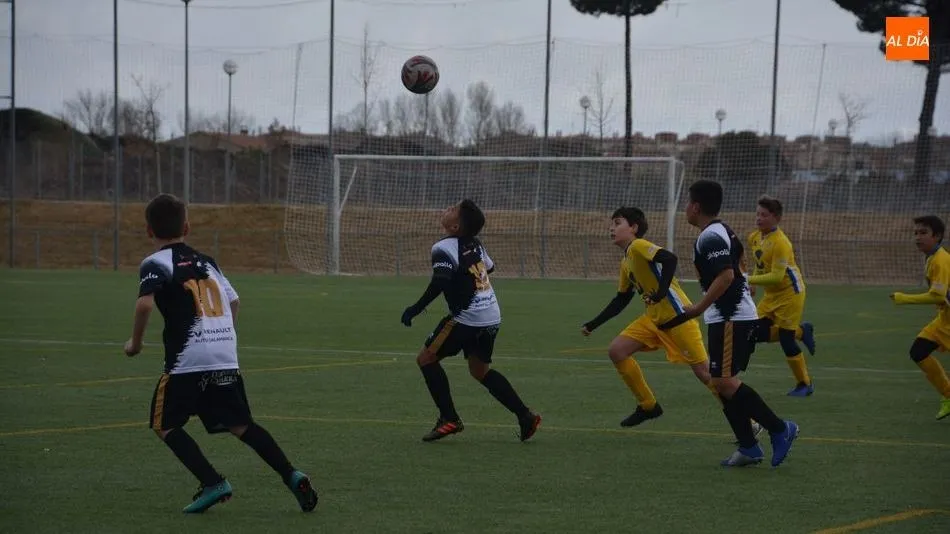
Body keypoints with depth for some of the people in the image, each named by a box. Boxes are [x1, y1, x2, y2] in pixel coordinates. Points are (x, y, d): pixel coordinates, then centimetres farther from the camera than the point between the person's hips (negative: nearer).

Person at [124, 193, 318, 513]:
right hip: (227, 357, 6)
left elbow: (145, 303, -18)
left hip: (188, 358, -6)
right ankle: (292, 476, 0)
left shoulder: (156, 263, -2)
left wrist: (136, 342, -4)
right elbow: (234, 301, 23)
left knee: (165, 424, 9)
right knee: (239, 424, 15)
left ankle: (213, 483, -7)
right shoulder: (205, 261, 19)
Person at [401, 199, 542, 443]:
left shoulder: (444, 248, -14)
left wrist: (416, 309, -18)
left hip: (467, 319, -8)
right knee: (480, 370, 22)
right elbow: (489, 267, 26)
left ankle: (449, 418, 0)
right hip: (492, 317, 8)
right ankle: (525, 416, 16)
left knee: (426, 358, 5)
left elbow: (439, 284, -25)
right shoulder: (475, 244, 9)